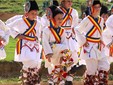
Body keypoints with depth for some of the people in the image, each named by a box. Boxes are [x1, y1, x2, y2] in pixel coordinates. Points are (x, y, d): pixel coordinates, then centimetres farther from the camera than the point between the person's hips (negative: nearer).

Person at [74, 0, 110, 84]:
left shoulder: (101, 20, 8)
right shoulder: (87, 20, -12)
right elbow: (77, 30, -4)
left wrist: (101, 40, 9)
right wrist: (83, 41, -9)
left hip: (99, 47, 7)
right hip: (89, 47, -7)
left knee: (105, 66, 4)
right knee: (92, 69, -6)